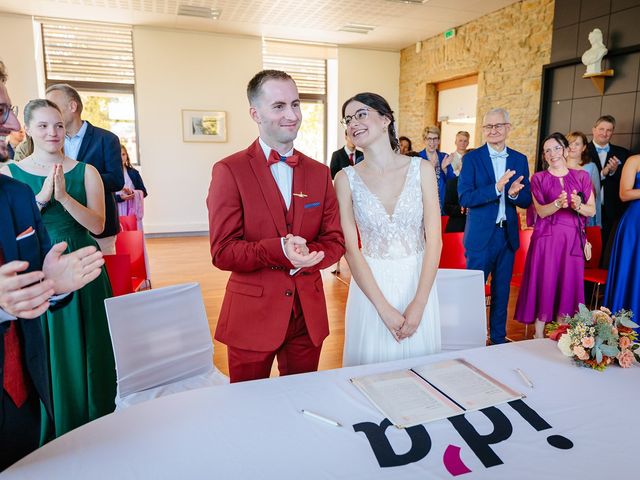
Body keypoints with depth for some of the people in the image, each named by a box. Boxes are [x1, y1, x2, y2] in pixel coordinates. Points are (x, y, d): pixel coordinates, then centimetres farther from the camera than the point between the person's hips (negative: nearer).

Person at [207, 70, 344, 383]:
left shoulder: (319, 172, 5)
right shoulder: (229, 171, -8)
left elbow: (335, 241, 3)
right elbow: (222, 252, -13)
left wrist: (304, 255, -18)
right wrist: (278, 250, -29)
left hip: (308, 315, 4)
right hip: (252, 315, -3)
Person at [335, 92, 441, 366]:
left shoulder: (422, 169, -4)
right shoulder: (346, 179, -5)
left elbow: (434, 240, -6)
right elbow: (351, 249, -8)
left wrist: (418, 304, -12)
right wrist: (384, 308, -13)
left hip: (419, 283, 1)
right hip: (370, 284, 0)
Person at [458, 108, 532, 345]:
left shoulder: (519, 160, 6)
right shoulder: (472, 158, -6)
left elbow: (526, 201, 3)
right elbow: (464, 198, -16)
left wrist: (514, 194, -19)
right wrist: (496, 188, -28)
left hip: (508, 235, 4)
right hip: (480, 235, -4)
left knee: (502, 291, 15)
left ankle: (498, 337, 31)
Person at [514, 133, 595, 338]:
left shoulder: (582, 176, 10)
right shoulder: (539, 178, 5)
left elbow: (592, 210, 6)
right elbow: (541, 211, -5)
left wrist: (577, 206, -15)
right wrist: (558, 203, -24)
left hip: (573, 239, 2)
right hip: (546, 238, -2)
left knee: (568, 284, 3)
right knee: (544, 284, -3)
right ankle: (539, 337, 6)